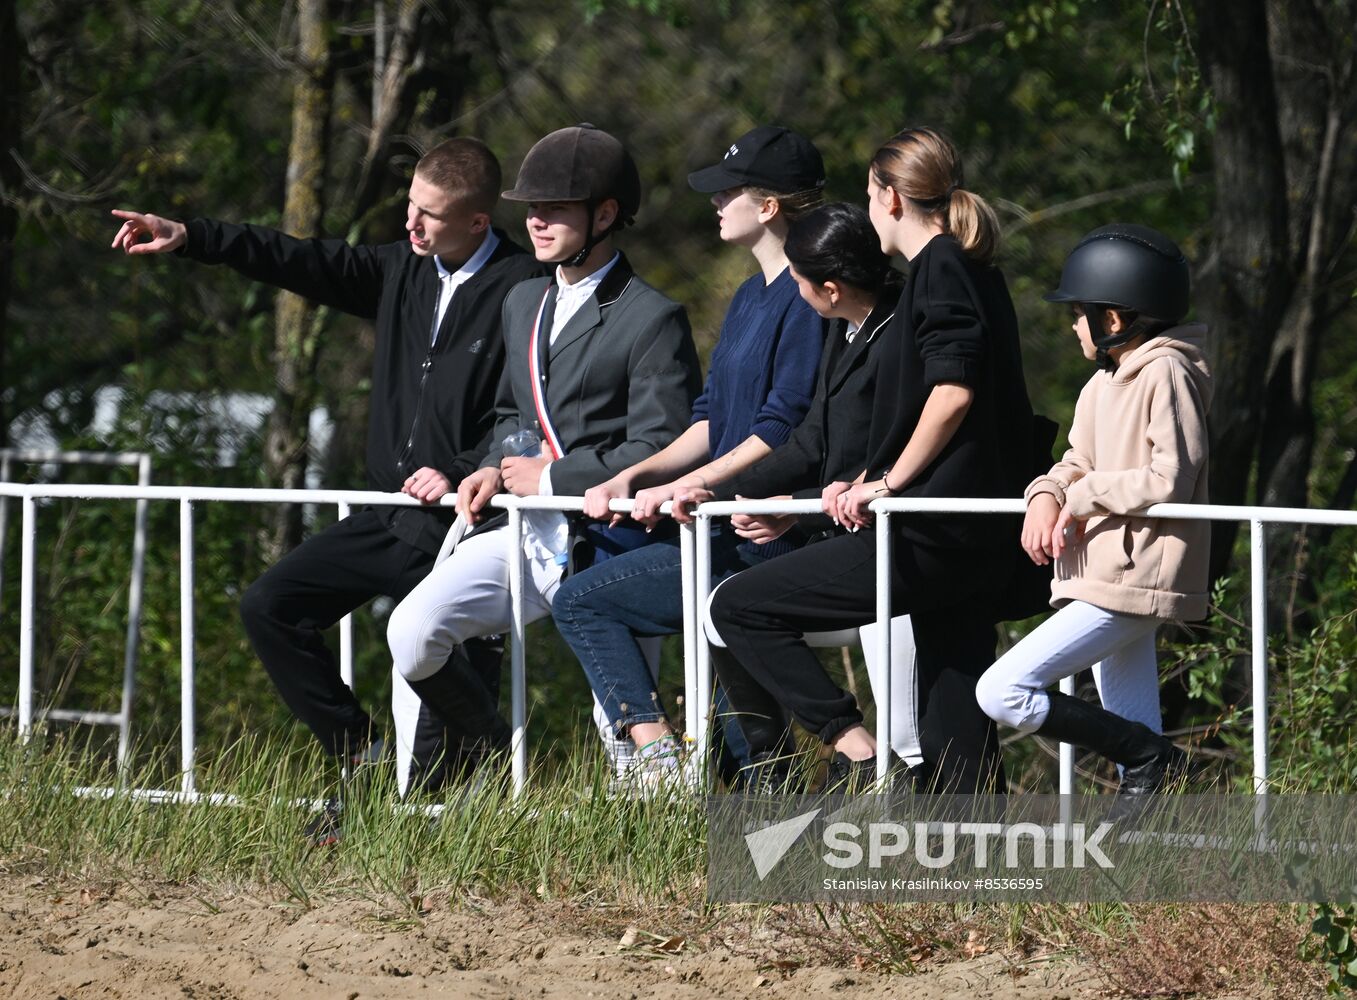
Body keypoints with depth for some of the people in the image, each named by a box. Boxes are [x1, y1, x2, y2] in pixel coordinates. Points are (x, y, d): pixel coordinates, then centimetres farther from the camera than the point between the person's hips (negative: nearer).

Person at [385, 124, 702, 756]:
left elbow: (659, 453, -12)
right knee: (412, 633, -16)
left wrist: (551, 477, -10)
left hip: (607, 541, -6)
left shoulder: (652, 319, -6)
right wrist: (495, 469, 8)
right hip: (524, 535, 6)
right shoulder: (524, 303, 19)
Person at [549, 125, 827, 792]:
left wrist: (683, 487, -21)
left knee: (581, 600, -8)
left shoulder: (805, 298, -13)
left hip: (770, 536, -10)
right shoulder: (750, 298, 19)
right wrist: (635, 476, 3)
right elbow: (713, 418, 18)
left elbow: (784, 430, -20)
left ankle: (656, 759, -12)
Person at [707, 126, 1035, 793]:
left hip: (930, 537, -10)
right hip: (978, 538, 10)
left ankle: (856, 753, -14)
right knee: (958, 742, 11)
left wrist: (885, 484, -13)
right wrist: (870, 483, 17)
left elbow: (951, 392, -22)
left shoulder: (941, 268, -8)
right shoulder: (976, 272, 21)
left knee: (738, 607, -5)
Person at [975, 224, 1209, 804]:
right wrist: (1047, 496, -5)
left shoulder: (1165, 374, -12)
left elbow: (1171, 482, -18)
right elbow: (1079, 465, 17)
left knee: (1002, 692, -15)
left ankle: (1147, 755, -10)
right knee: (1131, 741, 9)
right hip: (1107, 578, 10)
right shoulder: (1102, 385, 17)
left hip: (1134, 580, -10)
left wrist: (1084, 498, -9)